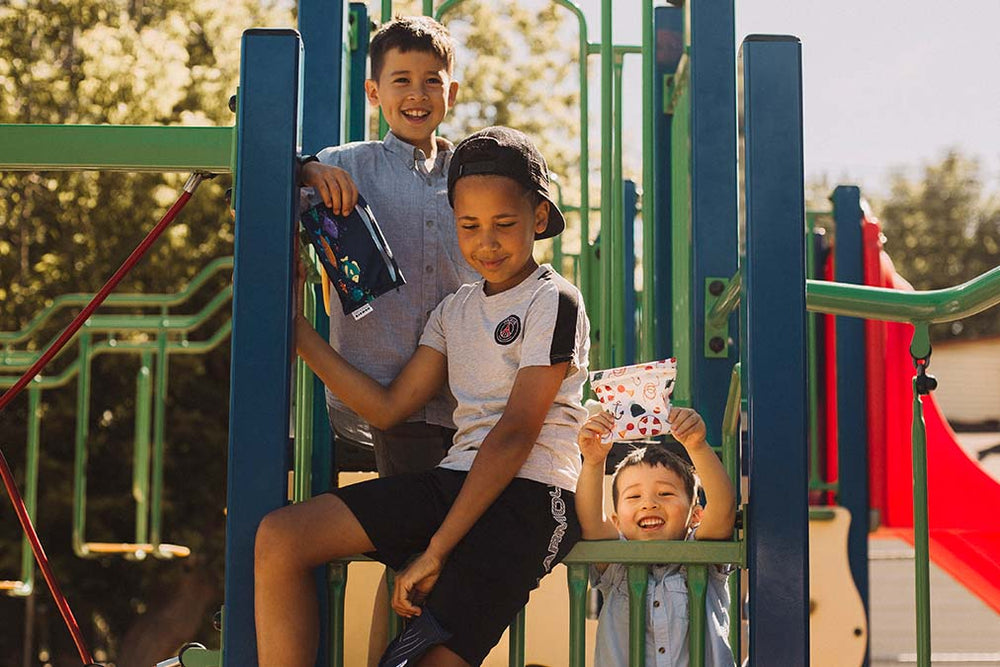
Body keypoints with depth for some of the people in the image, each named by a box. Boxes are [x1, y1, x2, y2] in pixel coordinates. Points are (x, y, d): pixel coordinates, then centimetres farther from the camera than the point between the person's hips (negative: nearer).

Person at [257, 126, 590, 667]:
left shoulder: (554, 302, -4)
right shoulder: (456, 309, 19)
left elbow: (515, 434, -11)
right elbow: (388, 407, 14)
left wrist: (435, 551, -15)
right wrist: (298, 330, 9)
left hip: (528, 498, -7)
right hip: (456, 478, 7)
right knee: (280, 537, -12)